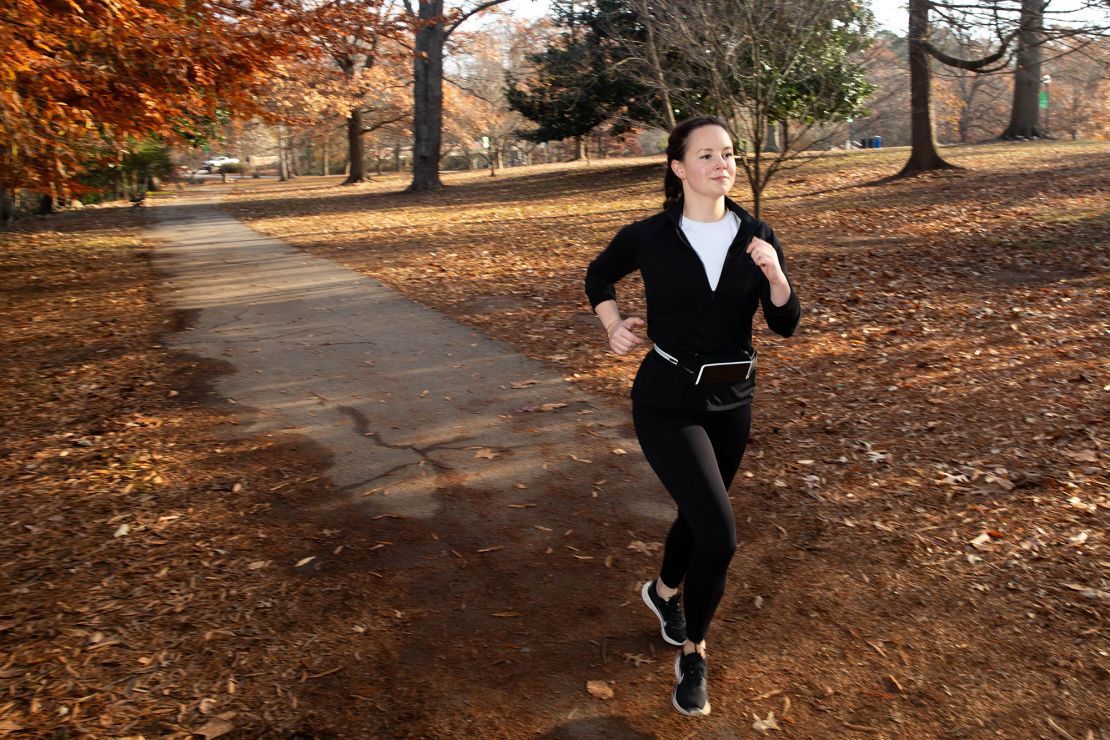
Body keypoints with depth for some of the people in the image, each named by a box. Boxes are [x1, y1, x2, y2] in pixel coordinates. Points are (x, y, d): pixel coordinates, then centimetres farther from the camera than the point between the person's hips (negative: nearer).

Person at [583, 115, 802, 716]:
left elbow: (786, 324, -3)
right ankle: (693, 651, 12)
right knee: (720, 534, -14)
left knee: (699, 513, 21)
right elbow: (599, 275, 11)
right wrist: (613, 326, -5)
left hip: (732, 400, 5)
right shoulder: (649, 236, -9)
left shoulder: (756, 237, -1)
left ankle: (664, 591, 54)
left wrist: (774, 272, -20)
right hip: (667, 401, -4)